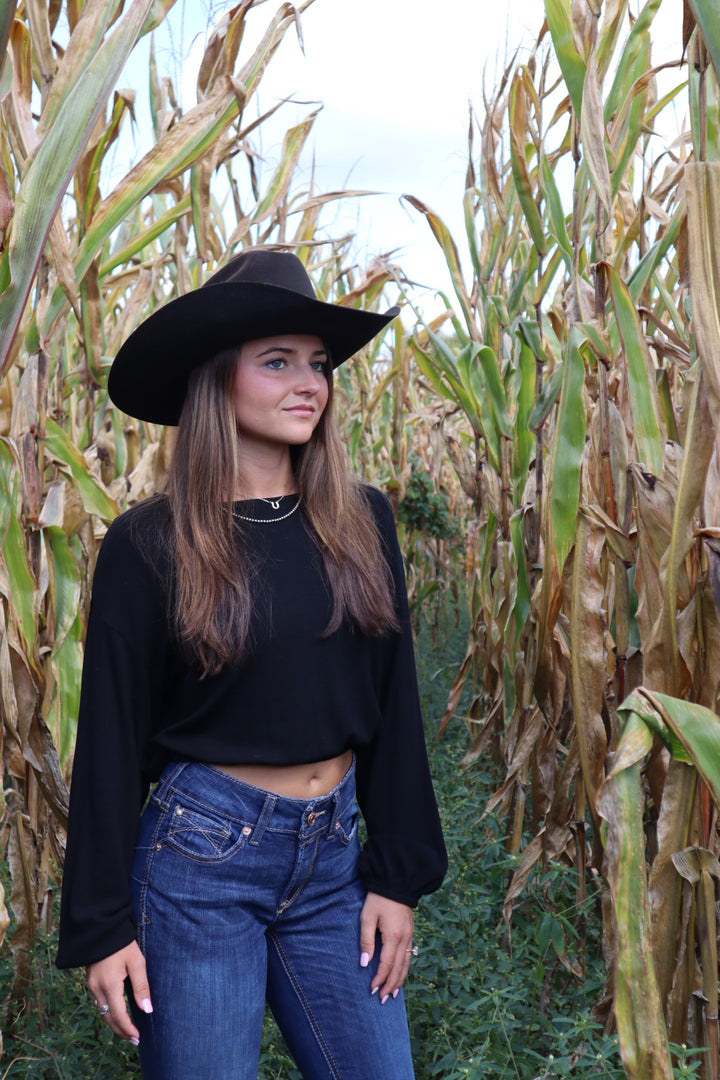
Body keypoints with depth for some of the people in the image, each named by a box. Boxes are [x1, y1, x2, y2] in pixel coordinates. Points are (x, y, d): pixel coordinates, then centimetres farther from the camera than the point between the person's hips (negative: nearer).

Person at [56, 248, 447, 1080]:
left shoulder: (361, 522, 1)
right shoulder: (148, 544, -8)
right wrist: (102, 926, -4)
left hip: (334, 855, 4)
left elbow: (392, 702, 4)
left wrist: (398, 876, 3)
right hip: (199, 854, -3)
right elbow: (112, 737, -5)